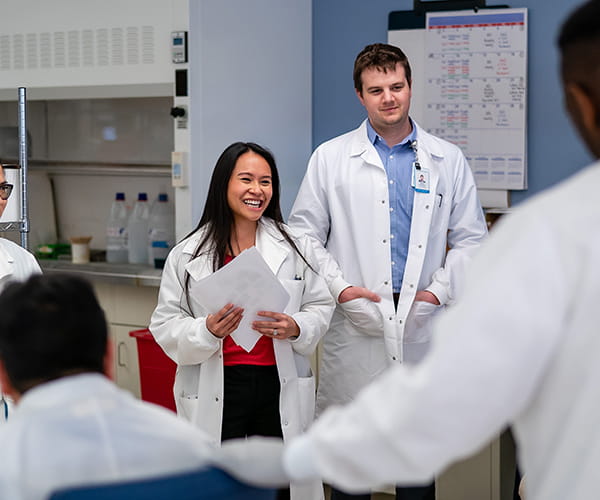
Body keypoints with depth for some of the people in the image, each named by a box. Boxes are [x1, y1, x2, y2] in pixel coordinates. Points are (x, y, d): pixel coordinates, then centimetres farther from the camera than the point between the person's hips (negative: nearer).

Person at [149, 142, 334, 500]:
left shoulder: (295, 247, 4)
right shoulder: (187, 255, -1)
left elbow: (320, 307, 8)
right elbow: (166, 325, -1)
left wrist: (295, 329, -13)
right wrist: (207, 331, -19)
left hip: (280, 387, 2)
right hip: (213, 393, -1)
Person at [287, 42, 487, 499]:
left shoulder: (448, 161, 8)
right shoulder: (330, 158, 5)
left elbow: (471, 239, 9)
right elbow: (305, 235, 4)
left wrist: (440, 292, -5)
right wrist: (339, 287, -9)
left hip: (423, 325, 1)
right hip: (355, 324, -1)